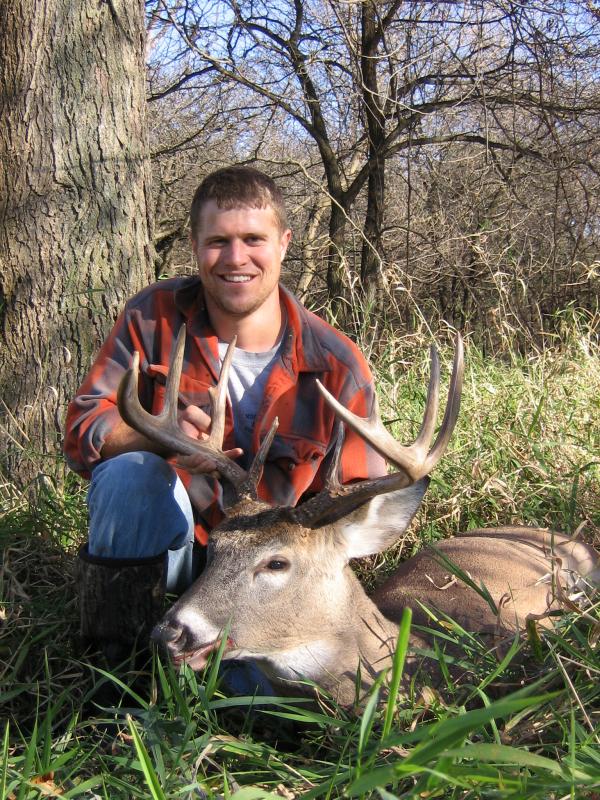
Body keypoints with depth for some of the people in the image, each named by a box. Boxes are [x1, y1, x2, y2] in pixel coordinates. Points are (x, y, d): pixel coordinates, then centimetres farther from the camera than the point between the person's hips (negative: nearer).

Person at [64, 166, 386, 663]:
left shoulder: (338, 366, -12)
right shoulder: (154, 319, -11)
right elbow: (83, 432, -13)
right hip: (160, 544, 1)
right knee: (131, 470, -31)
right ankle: (111, 658, -13)